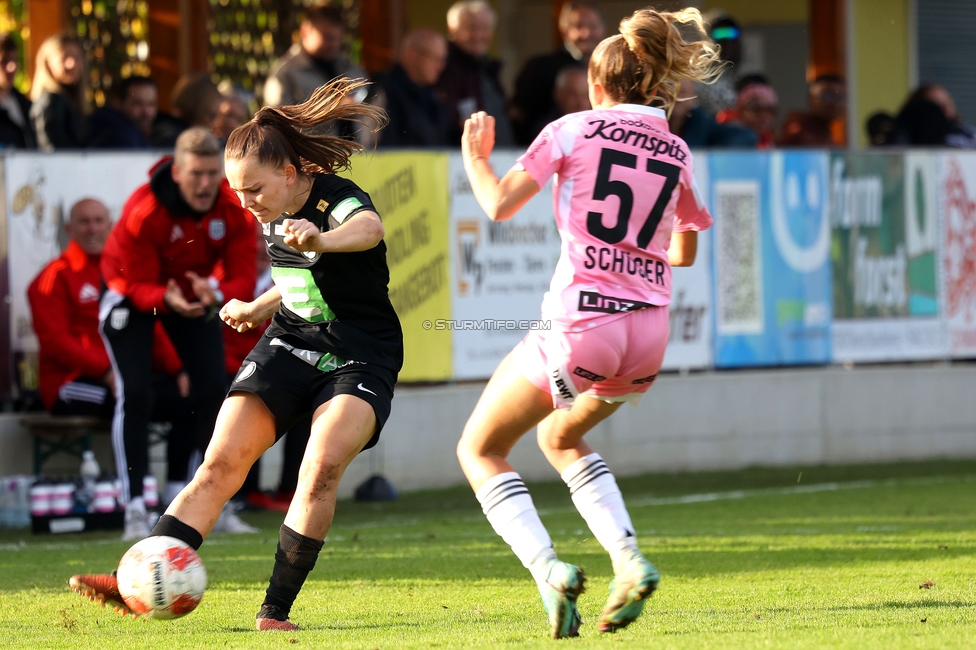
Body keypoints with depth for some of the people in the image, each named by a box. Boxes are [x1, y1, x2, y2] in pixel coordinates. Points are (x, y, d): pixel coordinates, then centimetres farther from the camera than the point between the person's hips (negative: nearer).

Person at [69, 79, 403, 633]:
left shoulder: (338, 199, -17)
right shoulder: (275, 217, 6)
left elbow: (369, 229, -45)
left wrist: (322, 240, -65)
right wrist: (257, 310, 19)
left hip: (358, 361, -6)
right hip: (289, 347, 6)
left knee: (323, 466, -28)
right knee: (222, 463, -10)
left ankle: (276, 612, -20)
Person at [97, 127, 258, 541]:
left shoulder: (236, 212, -24)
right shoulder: (143, 212, -34)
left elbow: (244, 280, -23)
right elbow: (139, 286, -28)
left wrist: (214, 294, -45)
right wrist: (167, 300, -50)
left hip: (197, 292, 4)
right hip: (132, 292, -4)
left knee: (214, 391, -3)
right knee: (133, 394, -16)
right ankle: (134, 510, -13)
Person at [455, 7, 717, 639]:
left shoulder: (574, 130, 0)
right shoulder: (677, 151, 13)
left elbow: (501, 205, -8)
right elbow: (685, 252, 24)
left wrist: (476, 158, 12)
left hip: (580, 320, -5)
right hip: (648, 332, 5)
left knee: (481, 451, 10)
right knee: (561, 437, 30)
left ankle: (550, 570, -13)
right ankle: (629, 561, 8)